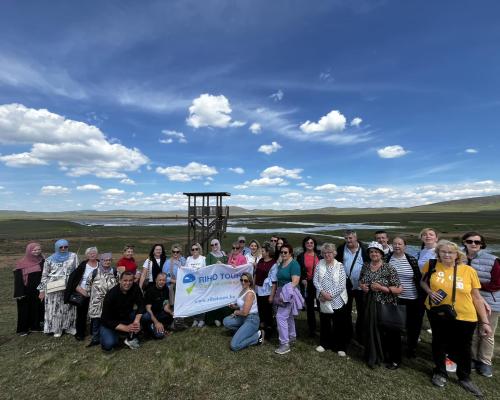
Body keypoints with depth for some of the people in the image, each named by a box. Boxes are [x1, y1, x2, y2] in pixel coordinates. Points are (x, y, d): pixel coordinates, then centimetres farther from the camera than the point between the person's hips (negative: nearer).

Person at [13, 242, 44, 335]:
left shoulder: (42, 261, 2)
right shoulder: (22, 263, -9)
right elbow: (18, 279, -10)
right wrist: (20, 293, -14)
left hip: (38, 290, 4)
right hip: (26, 291, -4)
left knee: (37, 308, 11)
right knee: (25, 309, 7)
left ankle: (35, 326, 25)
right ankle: (22, 329, 20)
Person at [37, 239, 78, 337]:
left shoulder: (73, 256, 3)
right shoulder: (50, 259, 4)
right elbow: (44, 275, 7)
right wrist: (42, 290, 4)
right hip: (54, 289, 0)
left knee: (69, 308, 8)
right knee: (55, 308, 5)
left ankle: (69, 327, 21)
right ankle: (57, 329, 20)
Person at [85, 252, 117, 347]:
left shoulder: (114, 272, 1)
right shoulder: (95, 272, 0)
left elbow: (119, 283, 10)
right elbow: (88, 283, 12)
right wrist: (89, 293, 12)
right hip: (97, 300, 0)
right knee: (96, 319, 4)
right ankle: (96, 338, 19)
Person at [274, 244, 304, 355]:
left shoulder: (294, 264, -15)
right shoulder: (280, 264, 9)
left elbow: (295, 281, -22)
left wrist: (287, 292, -26)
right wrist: (278, 293, 15)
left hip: (289, 294, -8)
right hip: (282, 293, 8)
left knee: (281, 317, -11)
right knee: (289, 316, 20)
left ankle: (285, 344, -3)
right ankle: (292, 336, 37)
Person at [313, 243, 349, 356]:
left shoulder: (340, 266, -7)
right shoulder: (319, 264, 0)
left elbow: (342, 285, -11)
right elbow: (315, 280, -2)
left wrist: (330, 295, -16)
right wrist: (322, 292, -15)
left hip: (338, 300, -2)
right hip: (323, 300, 2)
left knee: (339, 324, 7)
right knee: (324, 322, 14)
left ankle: (340, 347, 25)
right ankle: (324, 343, 33)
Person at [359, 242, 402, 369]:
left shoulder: (389, 269, -14)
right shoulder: (365, 266, 2)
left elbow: (399, 289, -15)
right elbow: (360, 281, 16)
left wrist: (381, 288, -23)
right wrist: (362, 286, -6)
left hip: (386, 306, -4)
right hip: (369, 305, 5)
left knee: (389, 333, 9)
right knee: (372, 331, 13)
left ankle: (394, 360, 30)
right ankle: (374, 356, 35)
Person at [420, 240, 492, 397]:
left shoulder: (468, 270, -10)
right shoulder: (431, 266, -8)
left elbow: (477, 297, -3)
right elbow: (423, 281, 10)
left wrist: (485, 321, -3)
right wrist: (430, 291, -10)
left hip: (464, 316, 0)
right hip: (438, 313, 0)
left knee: (463, 348, 16)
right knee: (439, 343, 17)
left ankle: (464, 378, 41)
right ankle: (440, 373, 39)